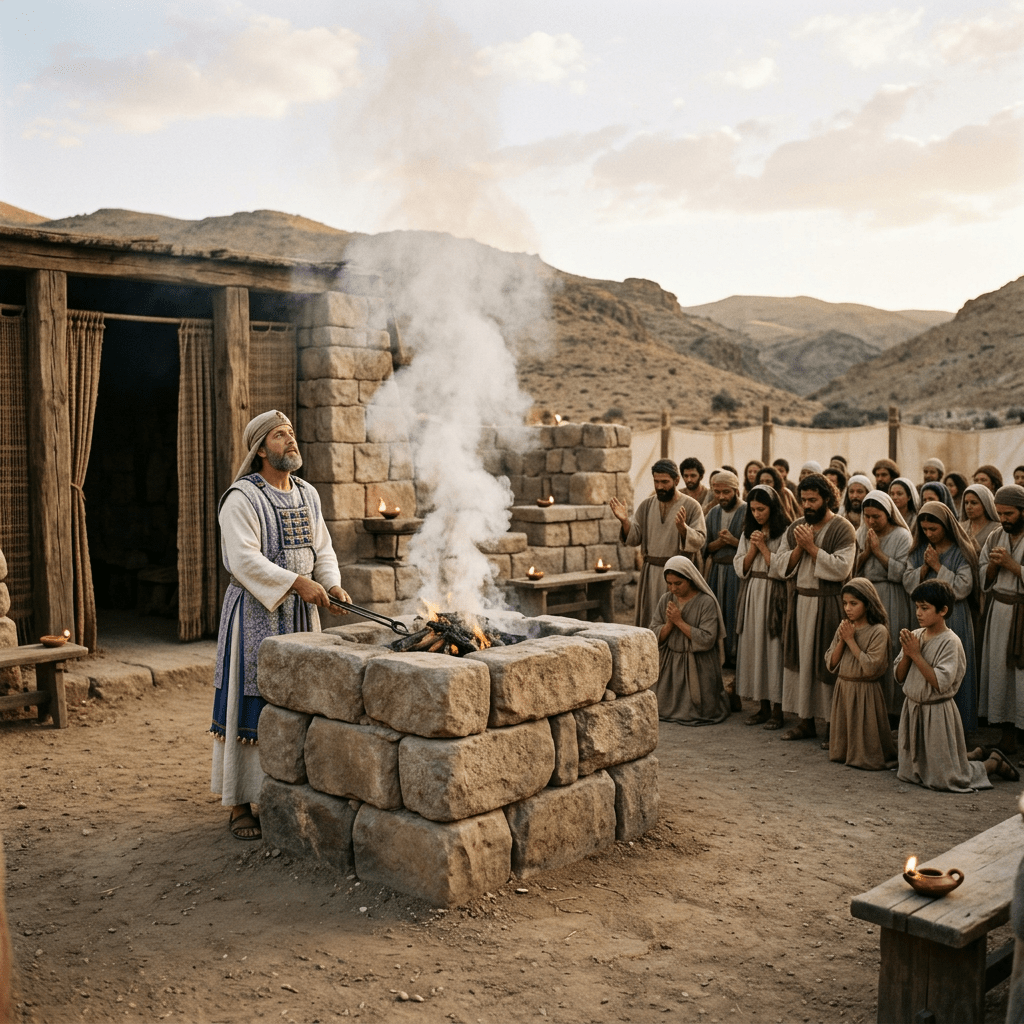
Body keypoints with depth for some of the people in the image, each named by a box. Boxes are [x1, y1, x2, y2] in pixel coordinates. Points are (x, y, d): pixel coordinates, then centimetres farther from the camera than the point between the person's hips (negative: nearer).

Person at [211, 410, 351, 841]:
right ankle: (239, 805, 7)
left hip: (301, 612, 7)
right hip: (256, 614, -6)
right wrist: (298, 583, -26)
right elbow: (243, 559, -20)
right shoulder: (241, 498, -10)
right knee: (250, 706, -3)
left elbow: (322, 549, 14)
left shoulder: (308, 495, 11)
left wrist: (332, 584, -6)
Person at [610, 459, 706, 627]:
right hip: (651, 573, 4)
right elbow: (634, 538, 5)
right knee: (649, 622, 5)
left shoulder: (691, 506, -3)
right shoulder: (646, 505, 9)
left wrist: (683, 527, -29)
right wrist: (624, 521, -12)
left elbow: (699, 541, -11)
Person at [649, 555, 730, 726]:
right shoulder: (665, 600, 3)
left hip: (698, 666, -5)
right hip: (670, 666, 5)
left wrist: (680, 622, -21)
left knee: (696, 715, -6)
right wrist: (669, 624, -18)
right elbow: (653, 637, 1)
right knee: (665, 712, -1)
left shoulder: (706, 602, -14)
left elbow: (707, 640, -22)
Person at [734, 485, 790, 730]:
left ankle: (777, 709, 3)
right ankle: (764, 706, 16)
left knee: (774, 647, -5)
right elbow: (740, 568, 7)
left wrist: (763, 547, -11)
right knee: (754, 647, 6)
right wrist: (753, 548, -6)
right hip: (751, 596, 6)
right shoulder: (748, 533, 11)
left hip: (774, 597, -6)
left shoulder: (784, 533, -7)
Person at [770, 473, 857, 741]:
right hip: (798, 602, 6)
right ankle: (805, 721, 17)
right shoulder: (795, 528, 11)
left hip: (828, 605, -6)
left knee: (827, 663, -4)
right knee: (800, 660, 8)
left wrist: (812, 546, -16)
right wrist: (798, 548, -10)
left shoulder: (842, 529, -6)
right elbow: (779, 568, 5)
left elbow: (841, 569, -19)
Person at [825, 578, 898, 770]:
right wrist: (842, 640, -9)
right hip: (842, 688, 6)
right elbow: (831, 663, 4)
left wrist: (851, 640, -17)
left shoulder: (878, 631, -13)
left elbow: (870, 667, -22)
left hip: (865, 691, -6)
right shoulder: (844, 627, 6)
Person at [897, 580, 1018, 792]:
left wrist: (916, 655, -23)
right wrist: (906, 654, -13)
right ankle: (976, 755, 32)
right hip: (913, 709, 7)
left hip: (937, 712, -7)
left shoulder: (950, 642, -17)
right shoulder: (915, 636, 1)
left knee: (945, 778, 0)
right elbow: (899, 676, 4)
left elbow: (941, 683, -26)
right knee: (911, 773, 19)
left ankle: (994, 763, 25)